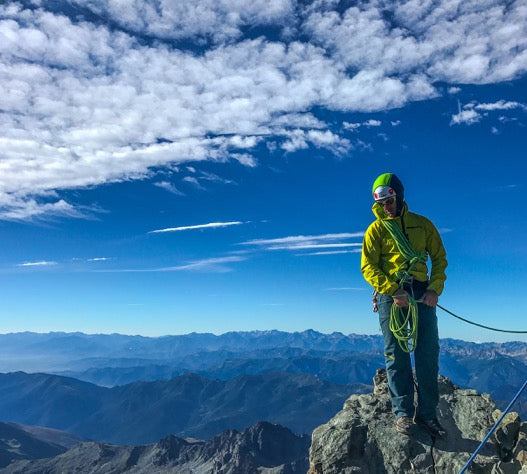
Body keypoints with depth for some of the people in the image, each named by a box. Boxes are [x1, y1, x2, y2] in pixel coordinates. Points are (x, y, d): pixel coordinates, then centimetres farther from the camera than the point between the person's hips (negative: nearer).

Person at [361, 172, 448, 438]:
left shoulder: (423, 224, 13)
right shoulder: (376, 229, 7)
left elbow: (439, 259, 13)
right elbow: (368, 267, -1)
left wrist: (434, 288, -4)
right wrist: (393, 291, -14)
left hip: (421, 292, 2)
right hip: (390, 293, -2)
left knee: (428, 352, 0)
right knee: (396, 353, -3)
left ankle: (426, 413, 9)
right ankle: (403, 413, 2)